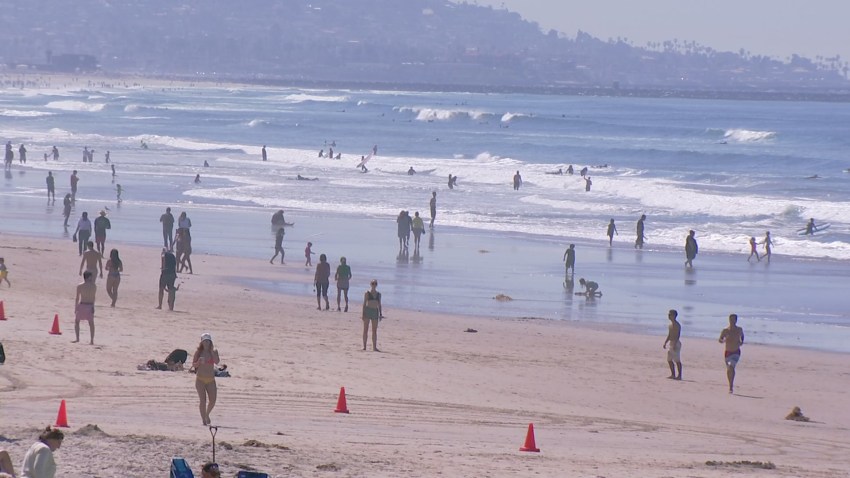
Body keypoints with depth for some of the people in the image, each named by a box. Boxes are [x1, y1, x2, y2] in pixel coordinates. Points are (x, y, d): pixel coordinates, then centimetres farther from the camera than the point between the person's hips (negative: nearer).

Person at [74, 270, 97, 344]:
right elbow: (93, 297, 3)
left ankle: (77, 338, 7)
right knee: (91, 323, 9)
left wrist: (75, 308, 2)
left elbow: (77, 298, -5)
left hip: (81, 305, -2)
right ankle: (92, 340, 7)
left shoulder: (80, 286, -7)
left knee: (76, 321, 15)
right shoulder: (94, 286, -2)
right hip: (90, 306, 2)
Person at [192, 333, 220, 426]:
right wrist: (199, 362, -18)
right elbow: (193, 364, 3)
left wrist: (211, 351, -14)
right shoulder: (198, 352, 3)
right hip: (200, 379, -1)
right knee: (202, 400, -10)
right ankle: (204, 420, -5)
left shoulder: (214, 351, 4)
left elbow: (217, 361, -13)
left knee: (212, 400, -2)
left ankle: (207, 415, 27)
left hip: (211, 380, 1)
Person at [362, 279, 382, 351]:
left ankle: (374, 347, 3)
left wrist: (380, 314, 8)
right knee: (365, 329, 0)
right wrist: (363, 314, -8)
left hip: (375, 312, 3)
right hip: (368, 310, -3)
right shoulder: (367, 293, 0)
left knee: (375, 330, 2)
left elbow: (379, 305, 15)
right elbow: (364, 303, -1)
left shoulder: (378, 294, 11)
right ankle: (364, 346, 5)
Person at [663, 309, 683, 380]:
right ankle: (673, 374, 17)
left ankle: (679, 376, -4)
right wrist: (665, 343, 19)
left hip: (676, 343, -10)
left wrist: (675, 344, -27)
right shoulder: (670, 325, 15)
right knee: (669, 360, 10)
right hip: (671, 343, 10)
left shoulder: (677, 325, -14)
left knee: (677, 360, -7)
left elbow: (678, 335, -20)